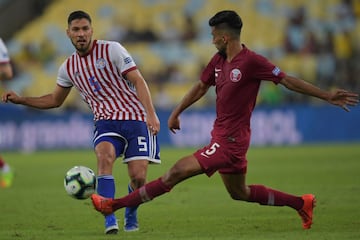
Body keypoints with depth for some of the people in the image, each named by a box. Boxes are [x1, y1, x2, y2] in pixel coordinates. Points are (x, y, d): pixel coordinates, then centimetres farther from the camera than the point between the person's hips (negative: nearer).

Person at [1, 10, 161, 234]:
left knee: (138, 177, -11)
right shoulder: (69, 67, 9)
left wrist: (151, 113, -20)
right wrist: (20, 99, 12)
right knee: (105, 156, -30)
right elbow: (55, 100, 24)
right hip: (106, 121, 3)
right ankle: (110, 221, -32)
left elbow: (138, 81, -9)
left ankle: (131, 219, 20)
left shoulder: (112, 50, -5)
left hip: (134, 117, -3)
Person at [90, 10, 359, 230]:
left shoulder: (251, 62, -16)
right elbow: (201, 87, 22)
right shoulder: (218, 60, 7)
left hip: (230, 140, -10)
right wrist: (176, 112, 24)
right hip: (221, 136, 10)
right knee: (239, 192, 21)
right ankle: (302, 203, 29)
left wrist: (327, 96, -8)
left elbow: (288, 80, -11)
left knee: (177, 172, -13)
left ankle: (115, 204, -12)